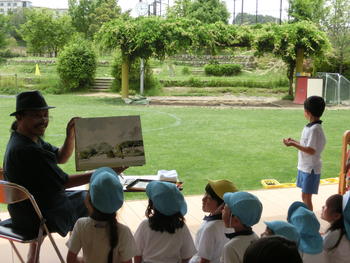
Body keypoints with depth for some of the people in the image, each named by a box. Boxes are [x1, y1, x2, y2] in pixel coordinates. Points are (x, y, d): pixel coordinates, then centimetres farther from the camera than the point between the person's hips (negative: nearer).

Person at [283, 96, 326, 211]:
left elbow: (311, 150, -25)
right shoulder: (310, 127, 7)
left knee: (306, 197, -2)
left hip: (311, 169, -9)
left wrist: (293, 144, -24)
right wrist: (294, 141, 11)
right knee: (304, 196, 17)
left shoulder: (315, 129, -21)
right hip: (304, 167, 9)